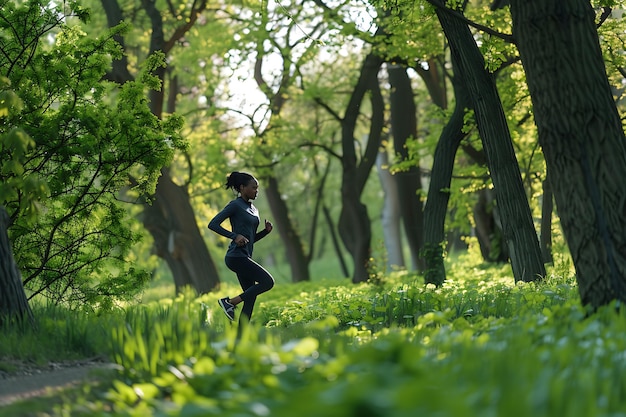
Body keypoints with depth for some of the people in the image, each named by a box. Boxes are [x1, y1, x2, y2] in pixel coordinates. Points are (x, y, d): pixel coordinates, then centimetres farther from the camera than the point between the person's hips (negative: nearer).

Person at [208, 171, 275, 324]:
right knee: (267, 281, -16)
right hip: (236, 256, -9)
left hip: (245, 258, 9)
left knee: (250, 299, 3)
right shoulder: (235, 205, -6)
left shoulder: (253, 209, 18)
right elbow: (213, 224, -13)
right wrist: (235, 236, -22)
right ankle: (230, 302, -9)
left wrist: (266, 230, 6)